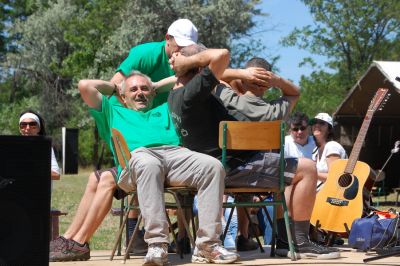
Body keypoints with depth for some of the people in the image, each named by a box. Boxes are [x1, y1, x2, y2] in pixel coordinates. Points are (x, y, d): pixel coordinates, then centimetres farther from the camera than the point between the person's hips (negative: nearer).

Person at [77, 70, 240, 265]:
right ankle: (157, 245, -47)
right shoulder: (114, 113, 37)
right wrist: (113, 87, 42)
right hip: (138, 154, -3)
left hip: (174, 152, 3)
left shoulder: (164, 110, 43)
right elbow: (85, 86, 31)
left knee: (213, 166, -29)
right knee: (148, 165, -43)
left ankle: (207, 244, -33)